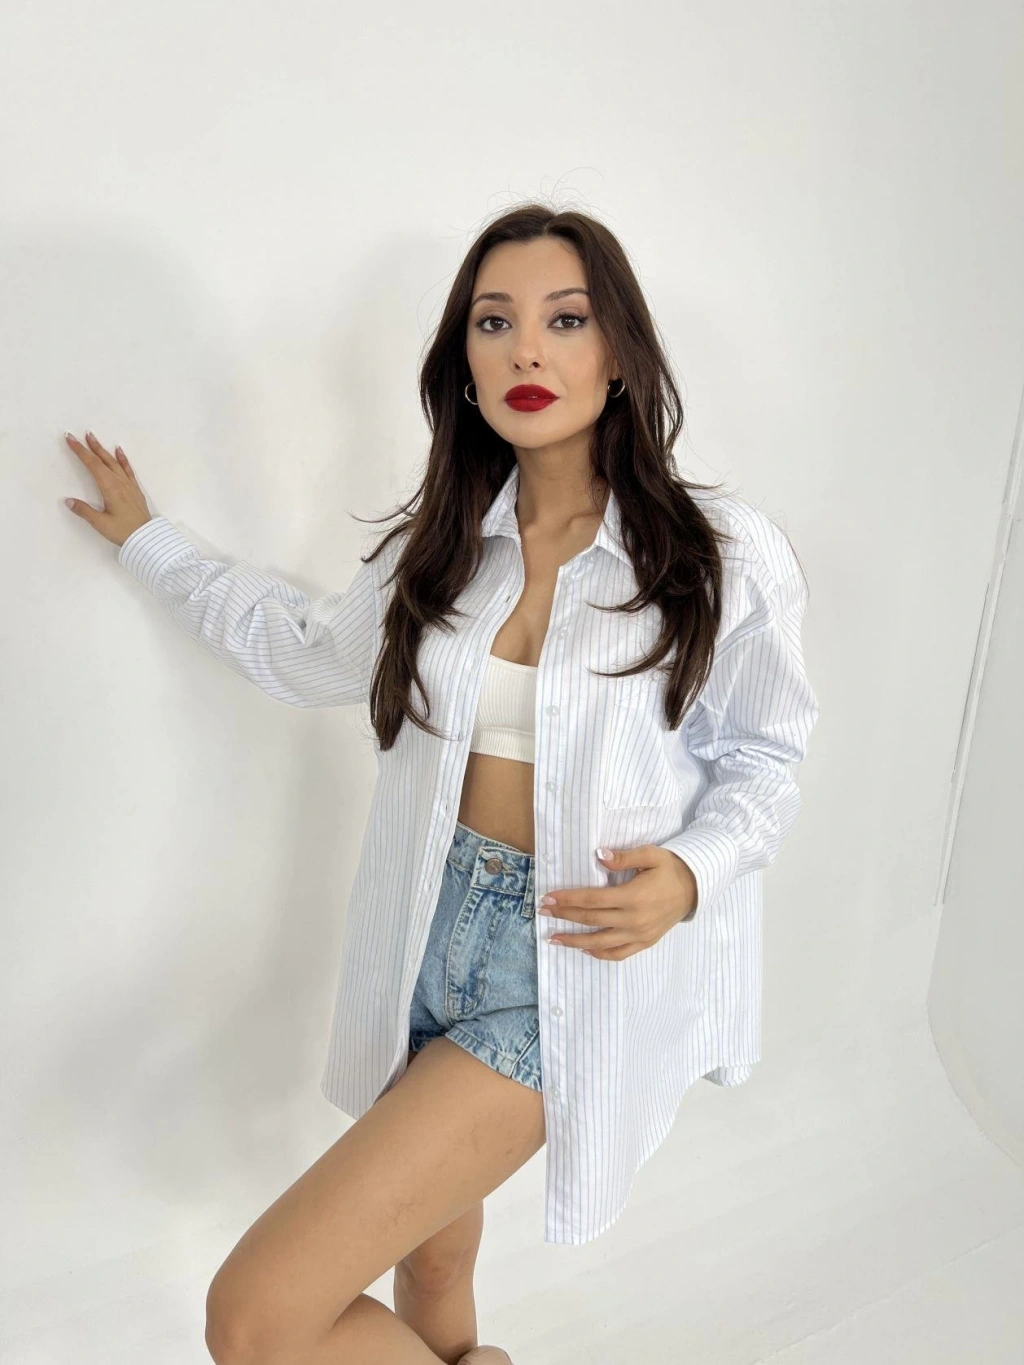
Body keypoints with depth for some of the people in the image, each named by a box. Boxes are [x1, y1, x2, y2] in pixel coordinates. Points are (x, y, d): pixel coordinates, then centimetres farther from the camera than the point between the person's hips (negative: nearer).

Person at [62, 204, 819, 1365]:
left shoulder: (726, 555, -10)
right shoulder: (441, 544, 4)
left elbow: (761, 758, 2)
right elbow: (303, 650, 21)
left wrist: (689, 873, -19)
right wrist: (146, 539, 29)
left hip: (576, 964, -5)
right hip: (433, 933, 5)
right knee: (428, 1256, 22)